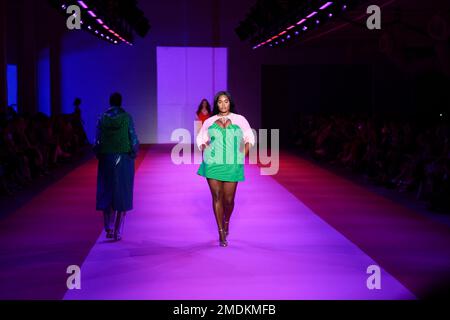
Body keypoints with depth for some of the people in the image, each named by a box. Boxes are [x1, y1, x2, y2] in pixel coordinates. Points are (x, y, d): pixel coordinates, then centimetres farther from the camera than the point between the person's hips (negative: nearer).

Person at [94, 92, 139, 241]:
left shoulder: (102, 118, -1)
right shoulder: (127, 117, -5)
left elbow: (97, 141, -1)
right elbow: (133, 139, -6)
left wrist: (99, 155, 12)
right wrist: (133, 153, 9)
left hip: (106, 159, 1)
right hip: (124, 159, -1)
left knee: (106, 194, 12)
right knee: (122, 194, 5)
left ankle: (109, 228, 1)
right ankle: (118, 232, 4)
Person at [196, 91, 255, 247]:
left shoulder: (240, 120, 10)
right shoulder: (209, 122, 12)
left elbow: (250, 137, 17)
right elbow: (200, 138, 23)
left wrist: (246, 148, -1)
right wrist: (204, 148, 4)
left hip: (232, 165, -1)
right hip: (213, 164, 1)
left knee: (229, 199, -1)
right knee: (217, 197, -4)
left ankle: (226, 222, 33)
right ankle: (221, 233, 4)